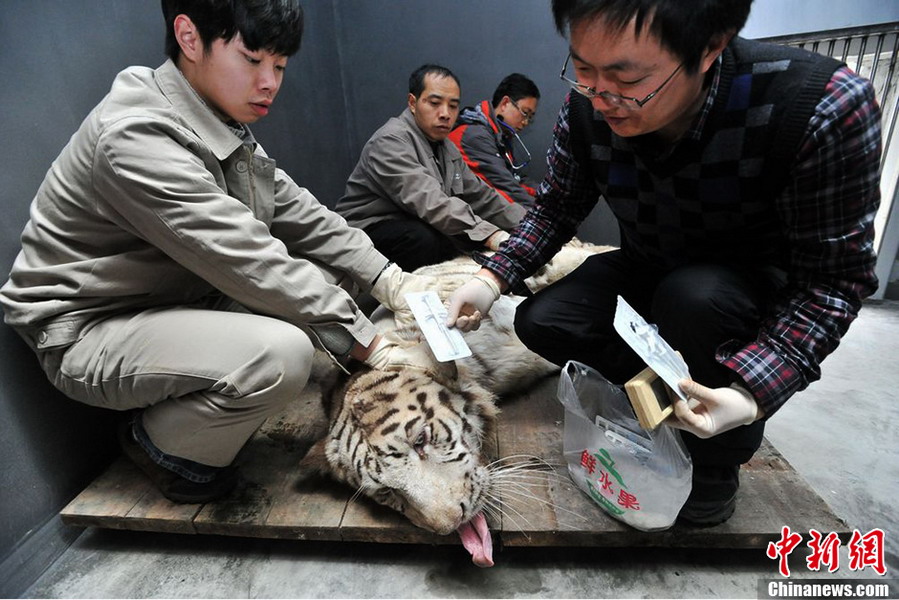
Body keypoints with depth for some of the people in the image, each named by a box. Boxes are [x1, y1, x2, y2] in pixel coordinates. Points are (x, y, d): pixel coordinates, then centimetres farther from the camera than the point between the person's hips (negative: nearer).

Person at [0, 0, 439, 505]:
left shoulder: (226, 129, 2)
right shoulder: (136, 137, -26)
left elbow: (301, 215, -2)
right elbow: (253, 267, -32)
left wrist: (393, 282, -13)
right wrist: (372, 346, -28)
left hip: (182, 300, 9)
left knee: (323, 282, 0)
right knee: (281, 354, -33)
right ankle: (159, 442, -1)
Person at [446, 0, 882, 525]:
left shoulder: (825, 107, -31)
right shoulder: (587, 109, -20)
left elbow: (837, 276, -24)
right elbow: (557, 208, -6)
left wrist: (752, 394, -36)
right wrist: (494, 277, -20)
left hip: (758, 284, -3)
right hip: (648, 271, 4)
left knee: (692, 299, -35)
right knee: (539, 323, -12)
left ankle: (720, 461, -5)